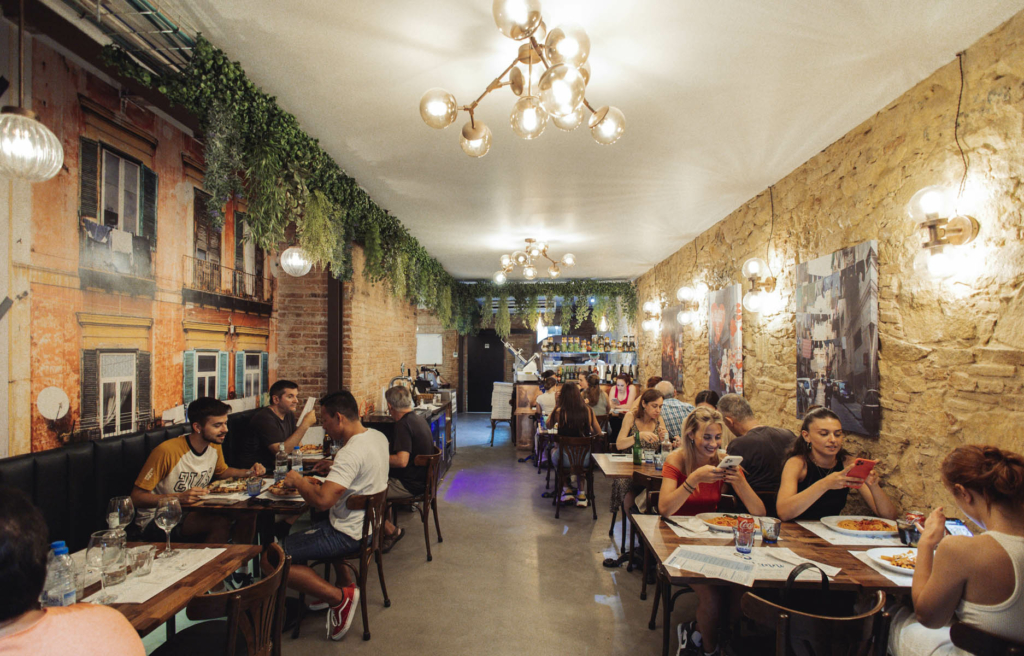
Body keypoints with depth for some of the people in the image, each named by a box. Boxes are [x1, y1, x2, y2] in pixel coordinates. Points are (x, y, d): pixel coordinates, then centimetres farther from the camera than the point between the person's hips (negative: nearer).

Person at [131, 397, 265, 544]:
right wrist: (179, 497, -33)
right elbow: (136, 497, -21)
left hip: (193, 511, 7)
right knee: (220, 522, -30)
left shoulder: (215, 447, 0)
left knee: (247, 512, -14)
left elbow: (222, 472, 22)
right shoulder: (167, 451, -23)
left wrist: (248, 472, 2)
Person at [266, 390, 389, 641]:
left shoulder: (351, 453, -28)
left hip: (350, 534, -10)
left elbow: (322, 500, -35)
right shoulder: (378, 437, 2)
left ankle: (340, 597, -10)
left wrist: (298, 481, -16)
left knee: (270, 559, -11)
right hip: (369, 524, 10)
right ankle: (346, 584, 29)